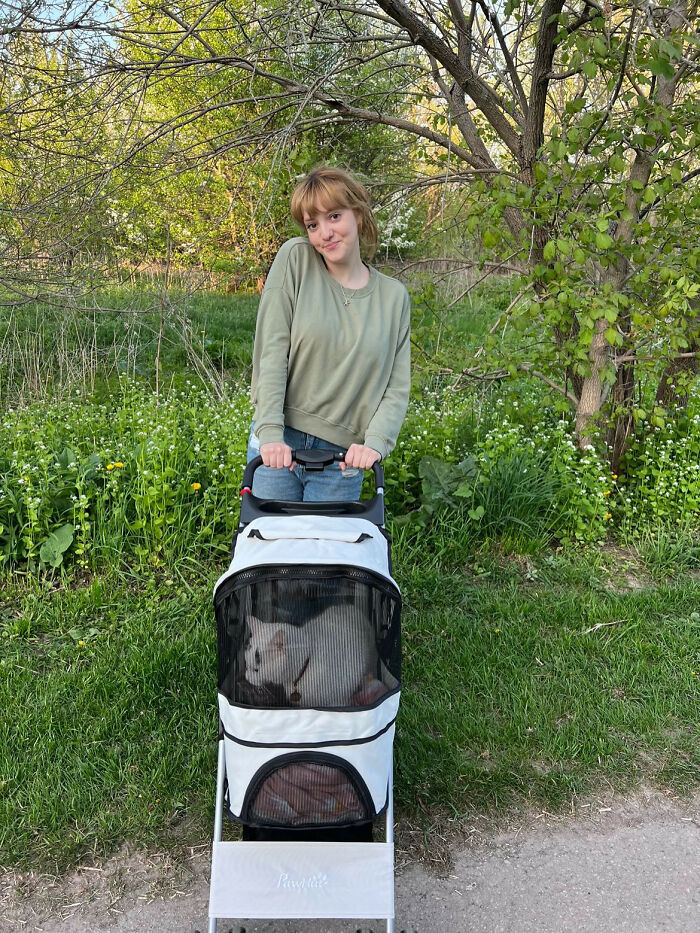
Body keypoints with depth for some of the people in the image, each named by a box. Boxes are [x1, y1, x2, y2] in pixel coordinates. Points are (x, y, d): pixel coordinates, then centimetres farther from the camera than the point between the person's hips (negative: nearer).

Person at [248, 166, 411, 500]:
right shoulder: (294, 259, -2)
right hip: (279, 446, -1)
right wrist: (270, 432, -16)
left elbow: (397, 388, 1)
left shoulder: (394, 296, 4)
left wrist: (374, 443, -16)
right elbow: (270, 352, -8)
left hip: (342, 458, 1)